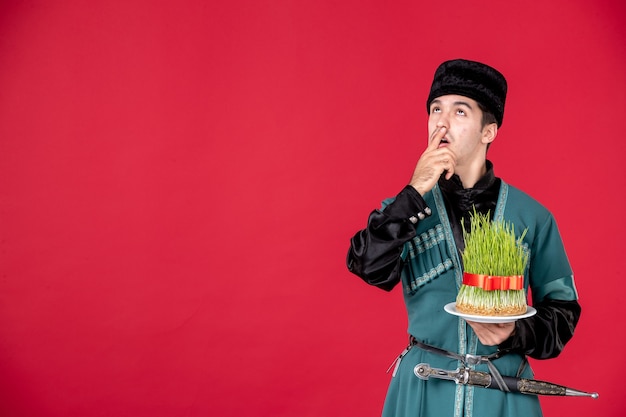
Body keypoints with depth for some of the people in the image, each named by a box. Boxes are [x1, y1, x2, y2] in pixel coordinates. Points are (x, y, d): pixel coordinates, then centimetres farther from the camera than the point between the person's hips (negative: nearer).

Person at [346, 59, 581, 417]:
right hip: (423, 387, 1)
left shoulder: (532, 216, -3)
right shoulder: (406, 207, -1)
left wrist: (516, 333, -15)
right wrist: (415, 193, -21)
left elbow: (561, 306, 3)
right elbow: (370, 269, -18)